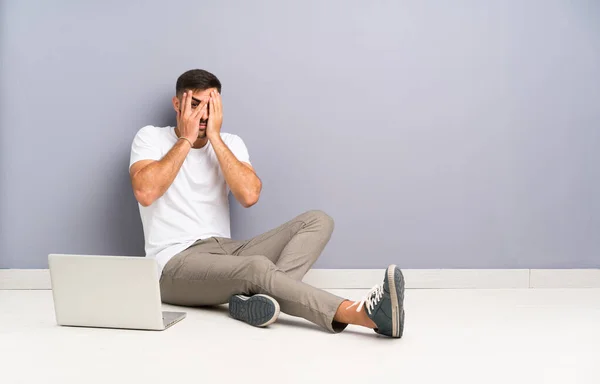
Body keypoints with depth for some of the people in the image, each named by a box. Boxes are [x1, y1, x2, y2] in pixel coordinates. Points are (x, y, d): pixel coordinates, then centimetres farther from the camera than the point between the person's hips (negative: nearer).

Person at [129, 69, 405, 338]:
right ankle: (363, 314, -45)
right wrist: (186, 138, -10)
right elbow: (145, 192, -18)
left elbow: (249, 195, -8)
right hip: (176, 263, -5)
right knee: (259, 267, -36)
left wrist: (214, 137, -6)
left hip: (224, 251, 6)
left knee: (318, 221, -11)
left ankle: (259, 298, -36)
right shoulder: (151, 137, 3)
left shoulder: (230, 143, 12)